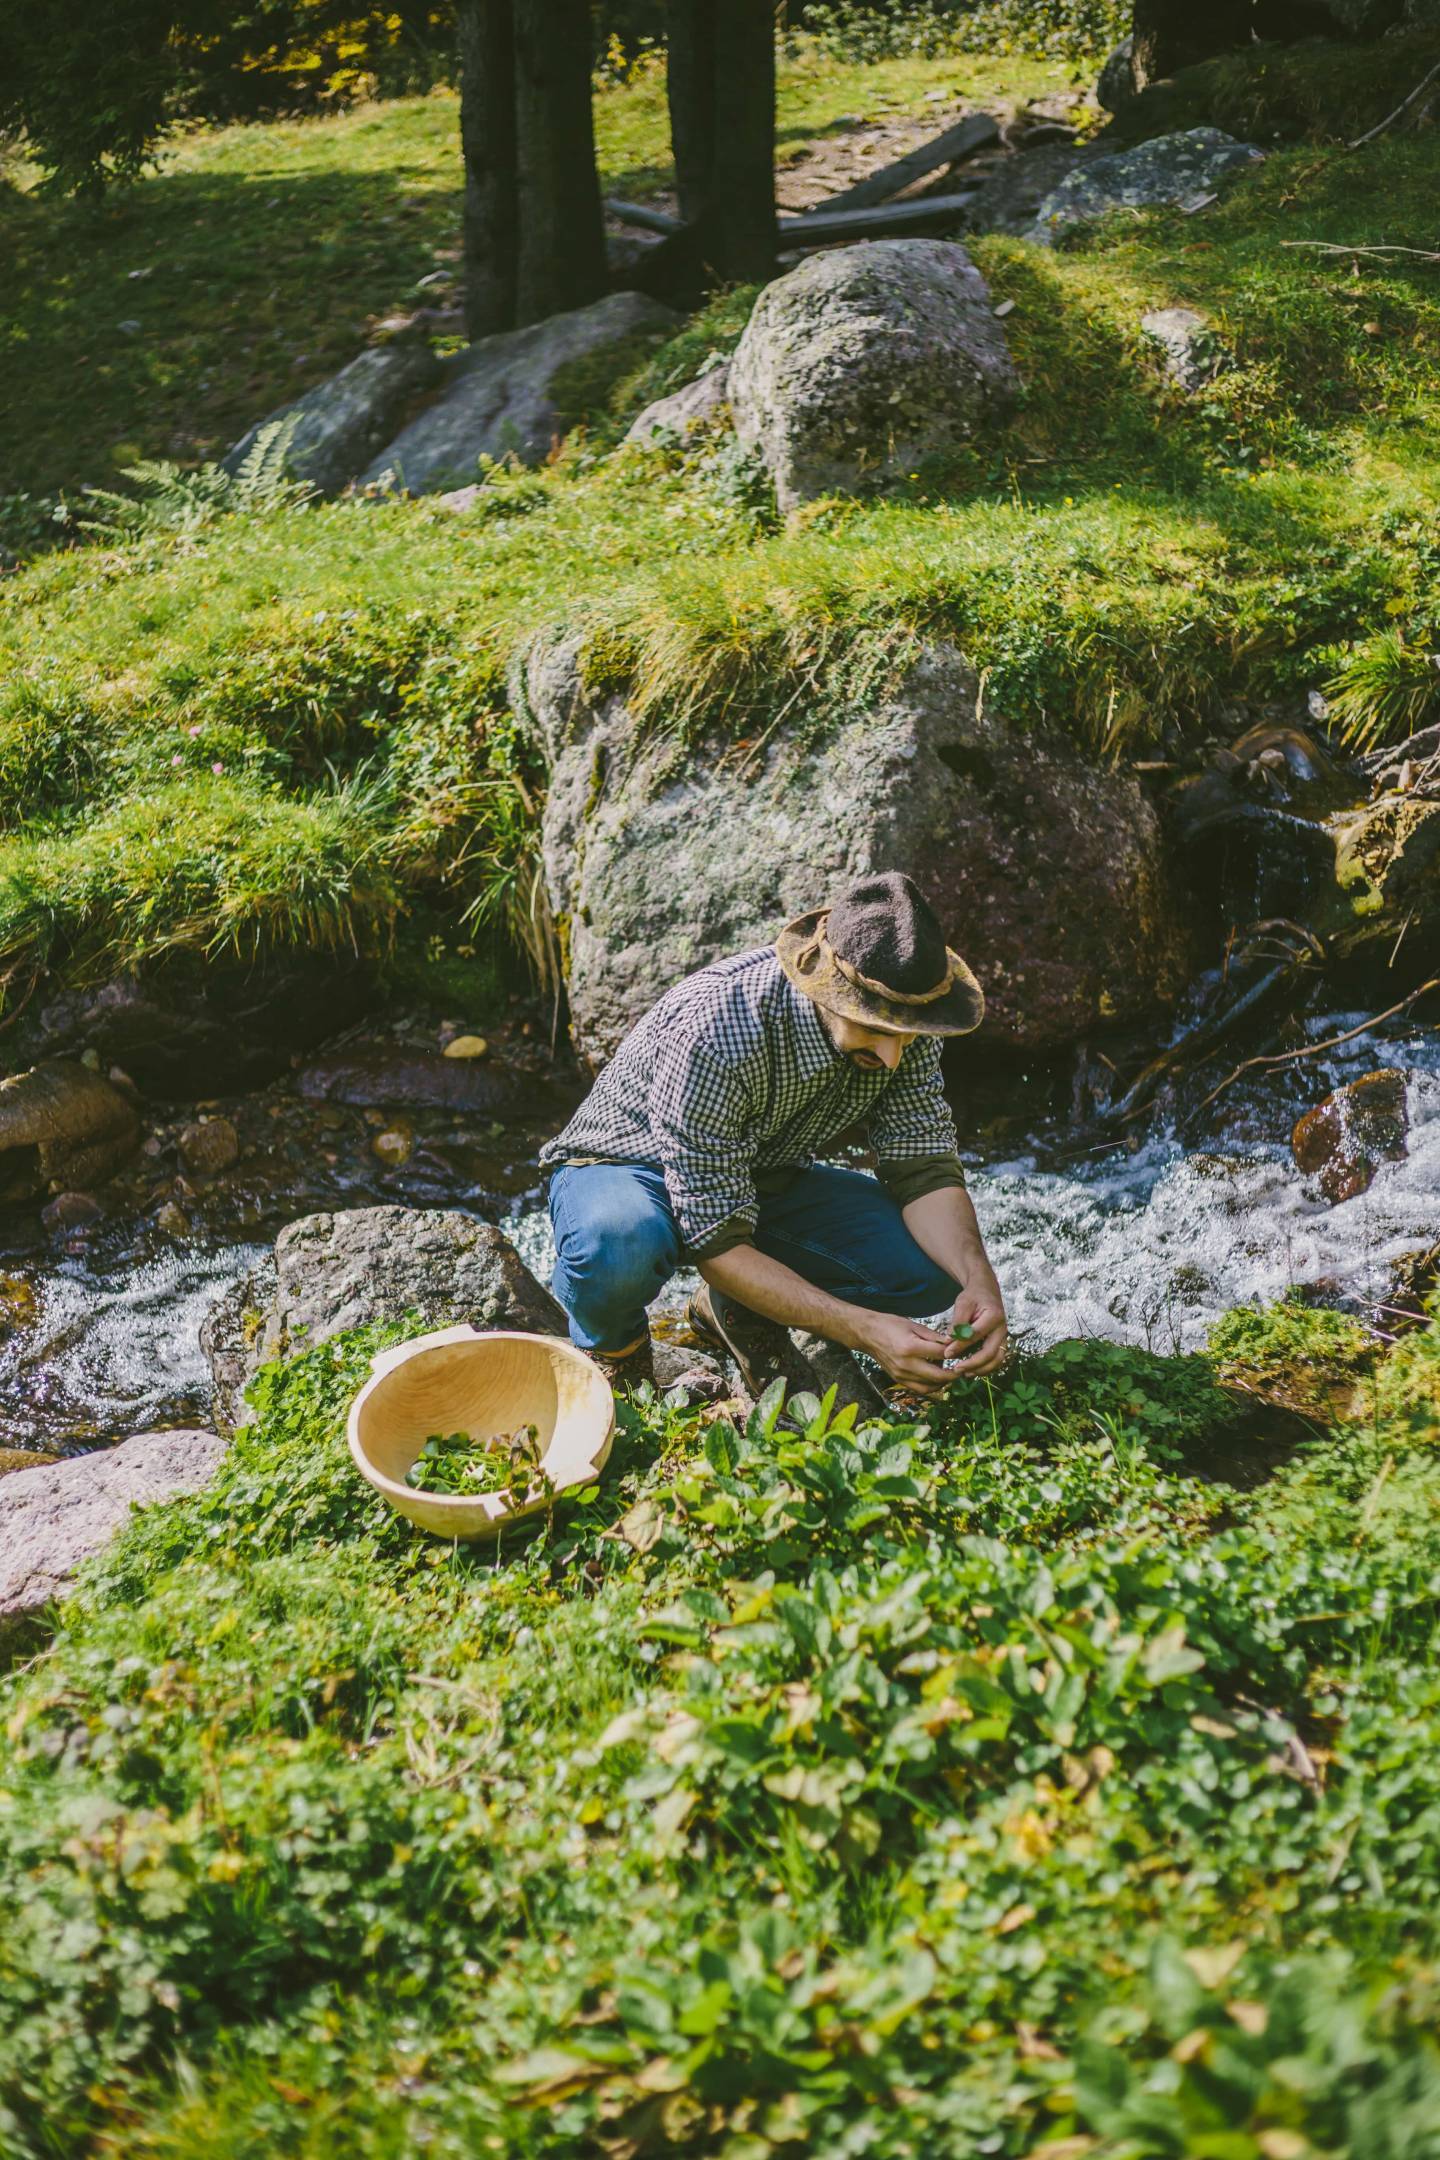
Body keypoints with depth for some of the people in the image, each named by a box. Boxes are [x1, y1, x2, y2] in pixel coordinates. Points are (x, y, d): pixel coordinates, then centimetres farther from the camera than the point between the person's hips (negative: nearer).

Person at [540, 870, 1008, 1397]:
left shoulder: (903, 1018, -19)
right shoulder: (714, 1029, -38)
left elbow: (923, 1169, -11)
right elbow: (715, 1241, -34)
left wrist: (980, 1282, -30)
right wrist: (865, 1331, -40)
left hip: (767, 1177, 5)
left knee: (934, 1267, -16)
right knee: (616, 1251, -41)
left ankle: (737, 1310, 10)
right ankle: (613, 1339, -2)